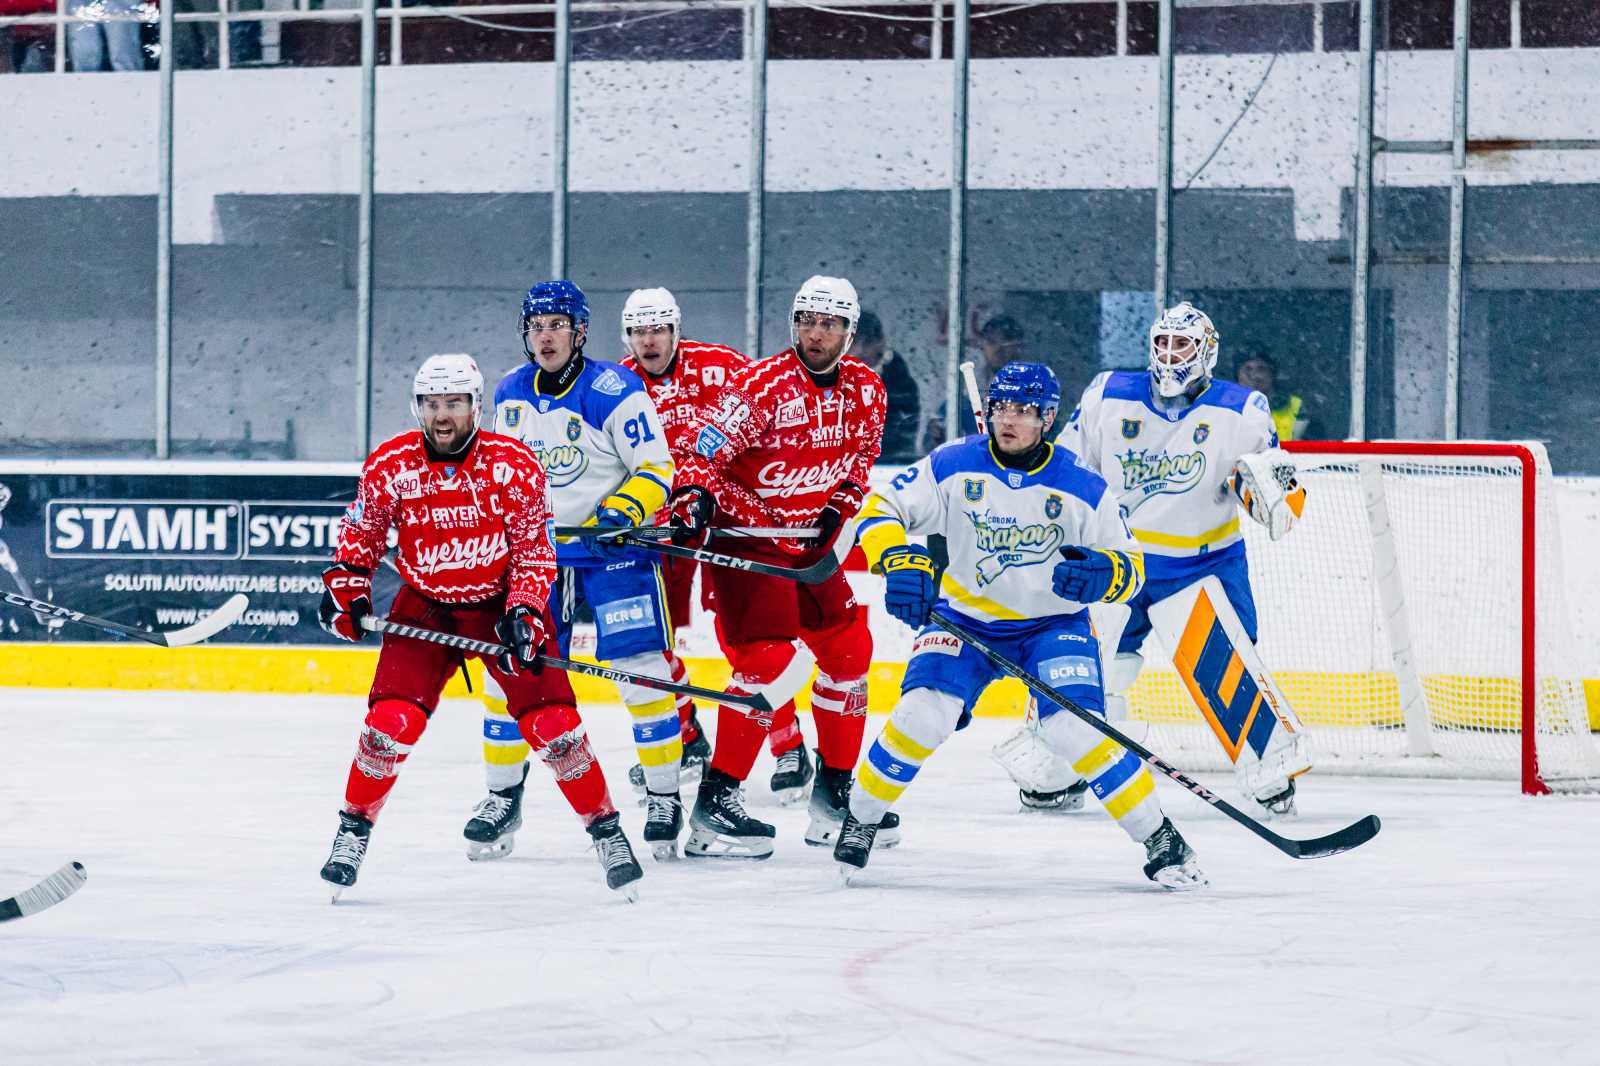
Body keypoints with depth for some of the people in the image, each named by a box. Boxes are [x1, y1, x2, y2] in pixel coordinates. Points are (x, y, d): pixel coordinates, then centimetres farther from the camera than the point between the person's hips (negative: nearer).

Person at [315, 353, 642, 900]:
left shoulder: (515, 466, -16)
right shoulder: (389, 466, -12)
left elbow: (534, 551, -8)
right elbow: (361, 532, 7)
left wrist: (524, 612, -20)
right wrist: (344, 585, -6)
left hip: (501, 602, -1)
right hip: (425, 607, 1)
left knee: (553, 722, -12)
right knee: (393, 721, -16)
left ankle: (606, 830, 5)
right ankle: (354, 829, 5)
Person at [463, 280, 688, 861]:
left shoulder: (614, 392, -14)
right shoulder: (510, 394, 5)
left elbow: (656, 469, -13)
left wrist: (621, 513, -27)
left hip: (614, 548, -5)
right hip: (536, 549, 5)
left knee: (642, 671, -10)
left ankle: (664, 797, 3)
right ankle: (503, 796, 13)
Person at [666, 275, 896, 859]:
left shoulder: (866, 390, 4)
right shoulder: (763, 384, -17)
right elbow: (709, 448, -21)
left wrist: (838, 505, 1)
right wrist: (694, 497, -38)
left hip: (808, 543, 8)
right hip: (745, 536, -8)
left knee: (849, 651, 11)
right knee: (773, 659, -20)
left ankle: (834, 793, 26)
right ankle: (715, 801, -16)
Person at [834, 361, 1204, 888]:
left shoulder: (1084, 488, -13)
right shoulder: (954, 466, -12)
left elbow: (1131, 568, -5)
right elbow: (881, 509, -10)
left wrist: (1102, 574, -30)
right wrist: (899, 563, -30)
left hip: (1054, 623, -1)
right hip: (966, 615, 1)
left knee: (1075, 729, -22)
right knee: (922, 714, -21)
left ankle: (1160, 840, -8)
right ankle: (859, 820, 3)